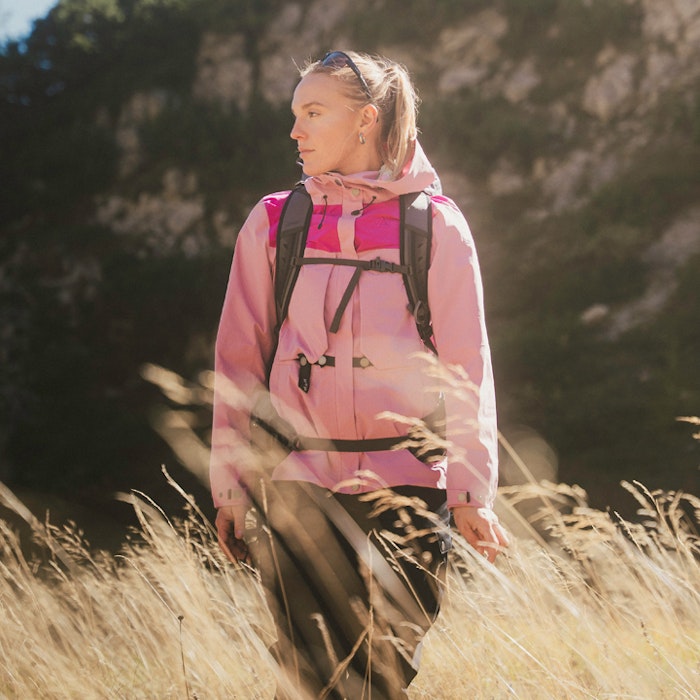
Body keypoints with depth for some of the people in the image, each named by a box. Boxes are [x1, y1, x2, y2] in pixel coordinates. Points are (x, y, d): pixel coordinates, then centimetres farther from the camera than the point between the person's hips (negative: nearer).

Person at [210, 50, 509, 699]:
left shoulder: (435, 225, 2)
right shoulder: (273, 224, 8)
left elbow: (466, 365, 2)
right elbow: (239, 359, 10)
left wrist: (472, 491, -3)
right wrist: (230, 484, 5)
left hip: (405, 487, -1)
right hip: (297, 487, 1)